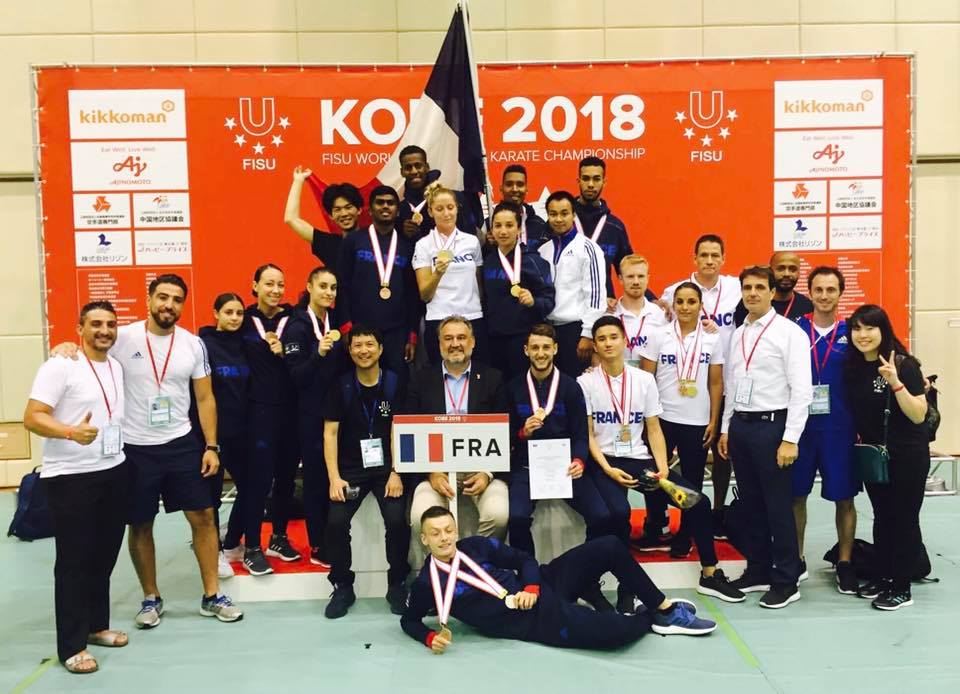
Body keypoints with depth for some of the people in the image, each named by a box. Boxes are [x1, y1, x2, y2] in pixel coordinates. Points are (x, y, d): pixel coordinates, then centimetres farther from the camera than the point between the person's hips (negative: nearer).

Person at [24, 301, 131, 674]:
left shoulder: (117, 366, 10)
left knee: (104, 556, 14)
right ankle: (71, 646, 10)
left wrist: (123, 453, 17)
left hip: (115, 472, 7)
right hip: (70, 478, -6)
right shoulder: (60, 366, -12)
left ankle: (97, 625, 30)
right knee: (73, 561, 0)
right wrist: (73, 432, -34)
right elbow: (32, 418, -18)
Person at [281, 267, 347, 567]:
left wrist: (340, 344, 1)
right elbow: (296, 376, -15)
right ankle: (318, 547, 9)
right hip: (312, 413, -5)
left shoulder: (336, 321, 9)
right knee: (317, 477, -1)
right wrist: (318, 353, -29)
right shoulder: (297, 326, -8)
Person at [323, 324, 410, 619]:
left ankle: (397, 585, 2)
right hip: (350, 469, 1)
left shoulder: (395, 383, -1)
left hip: (387, 467, -1)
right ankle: (342, 587, 3)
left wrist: (396, 473, -13)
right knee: (336, 521, -20)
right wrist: (334, 478, -10)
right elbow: (330, 433, -1)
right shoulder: (340, 386, 1)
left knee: (397, 520, -22)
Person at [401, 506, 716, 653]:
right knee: (617, 632, -28)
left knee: (609, 547, -7)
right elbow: (408, 620, 7)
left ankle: (665, 609, 10)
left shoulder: (477, 546, 2)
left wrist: (531, 587, -10)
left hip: (541, 587, 6)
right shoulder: (427, 583, -8)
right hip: (535, 621, -6)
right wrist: (431, 638, -14)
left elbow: (524, 559, 10)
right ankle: (650, 619, 9)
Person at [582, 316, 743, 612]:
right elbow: (587, 434, -4)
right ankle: (626, 589, -15)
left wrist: (662, 467, -7)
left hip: (640, 460, 4)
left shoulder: (644, 379, 8)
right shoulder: (586, 382, -1)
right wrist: (608, 470, -16)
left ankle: (709, 575, 12)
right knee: (619, 512, -33)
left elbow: (654, 430, 8)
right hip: (604, 463, -4)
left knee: (698, 501, -7)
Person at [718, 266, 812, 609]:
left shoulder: (789, 333, -7)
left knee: (778, 506, 0)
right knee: (751, 503, 14)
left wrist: (790, 439, -17)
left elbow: (801, 390, -12)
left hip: (771, 425, -6)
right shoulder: (737, 335, 13)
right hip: (740, 425, 6)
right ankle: (758, 571, 26)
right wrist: (725, 429, 14)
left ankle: (786, 581, 12)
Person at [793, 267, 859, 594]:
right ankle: (796, 561, 23)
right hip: (799, 424, 0)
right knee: (796, 494, 9)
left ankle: (844, 564, 21)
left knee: (843, 497, 6)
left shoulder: (851, 333, 1)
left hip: (839, 428, 0)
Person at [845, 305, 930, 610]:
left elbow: (918, 415, -21)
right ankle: (884, 577, 27)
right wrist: (858, 441, 5)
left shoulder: (904, 365, -17)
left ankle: (902, 588, 13)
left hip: (907, 456, -6)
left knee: (904, 519, 3)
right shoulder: (853, 367, 2)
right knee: (882, 517, 15)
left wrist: (896, 382, -31)